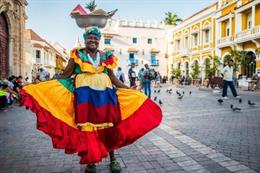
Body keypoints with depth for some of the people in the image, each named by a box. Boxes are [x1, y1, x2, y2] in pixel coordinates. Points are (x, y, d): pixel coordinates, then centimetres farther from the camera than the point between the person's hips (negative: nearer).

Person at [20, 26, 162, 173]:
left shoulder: (106, 56, 12)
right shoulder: (77, 55, 7)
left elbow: (113, 77, 14)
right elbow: (66, 75, 4)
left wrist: (129, 90, 12)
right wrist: (47, 86, -4)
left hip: (104, 92, 2)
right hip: (84, 93, -1)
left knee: (107, 125, 4)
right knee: (86, 125, 1)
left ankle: (113, 159, 19)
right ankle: (90, 160, 18)